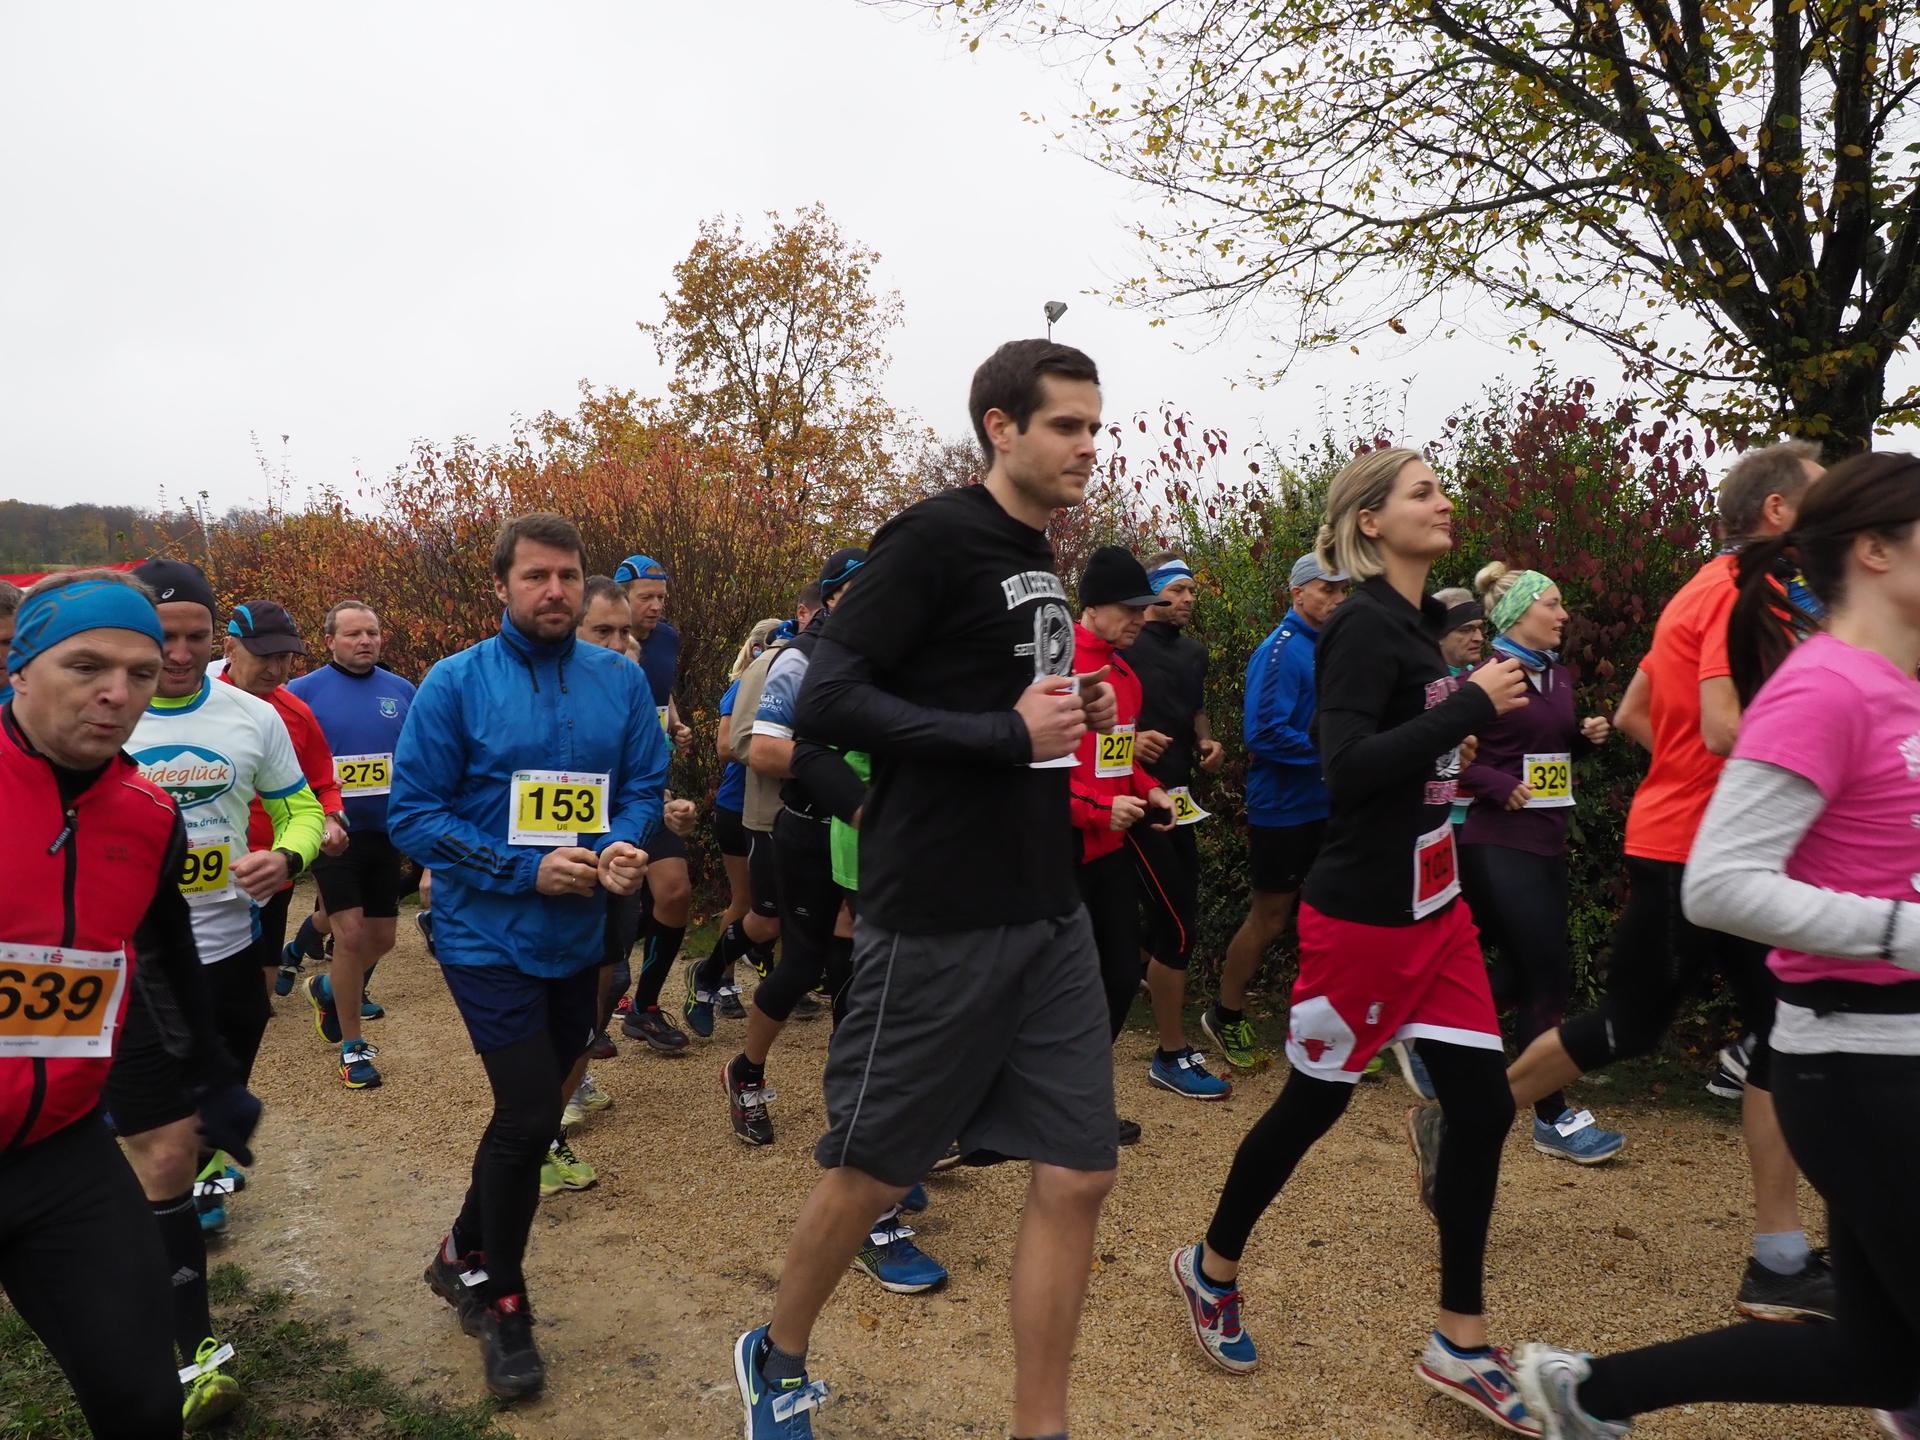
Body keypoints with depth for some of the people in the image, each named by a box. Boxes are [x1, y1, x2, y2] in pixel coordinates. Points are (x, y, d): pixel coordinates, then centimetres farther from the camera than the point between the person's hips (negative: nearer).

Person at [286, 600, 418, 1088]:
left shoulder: (401, 691, 5)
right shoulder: (304, 691, -4)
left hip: (386, 834, 4)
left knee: (381, 937, 10)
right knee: (350, 934, -8)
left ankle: (328, 989, 42)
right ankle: (352, 1047, 7)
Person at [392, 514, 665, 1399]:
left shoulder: (621, 681, 0)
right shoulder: (456, 684, -9)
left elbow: (646, 787, 3)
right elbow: (412, 815, -11)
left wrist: (624, 848, -20)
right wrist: (528, 870, -20)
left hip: (578, 938, 5)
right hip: (488, 936, -4)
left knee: (532, 1111, 17)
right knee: (531, 1114, -9)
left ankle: (466, 1256, 43)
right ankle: (500, 1297, 16)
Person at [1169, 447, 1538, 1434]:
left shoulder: (1414, 623, 11)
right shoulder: (1364, 626, -16)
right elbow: (1347, 766, -26)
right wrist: (1471, 704, -23)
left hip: (1432, 904, 8)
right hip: (1363, 912, -8)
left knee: (1483, 1104, 6)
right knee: (1313, 1102, 7)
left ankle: (1459, 1344, 20)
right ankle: (1212, 1267, 30)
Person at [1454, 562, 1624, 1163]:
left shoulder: (1558, 675, 12)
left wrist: (1587, 736, 4)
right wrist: (1502, 787, -24)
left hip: (1547, 841, 9)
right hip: (1500, 844, -9)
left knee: (1520, 971, 16)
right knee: (1551, 977, -5)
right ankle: (1552, 1120, 6)